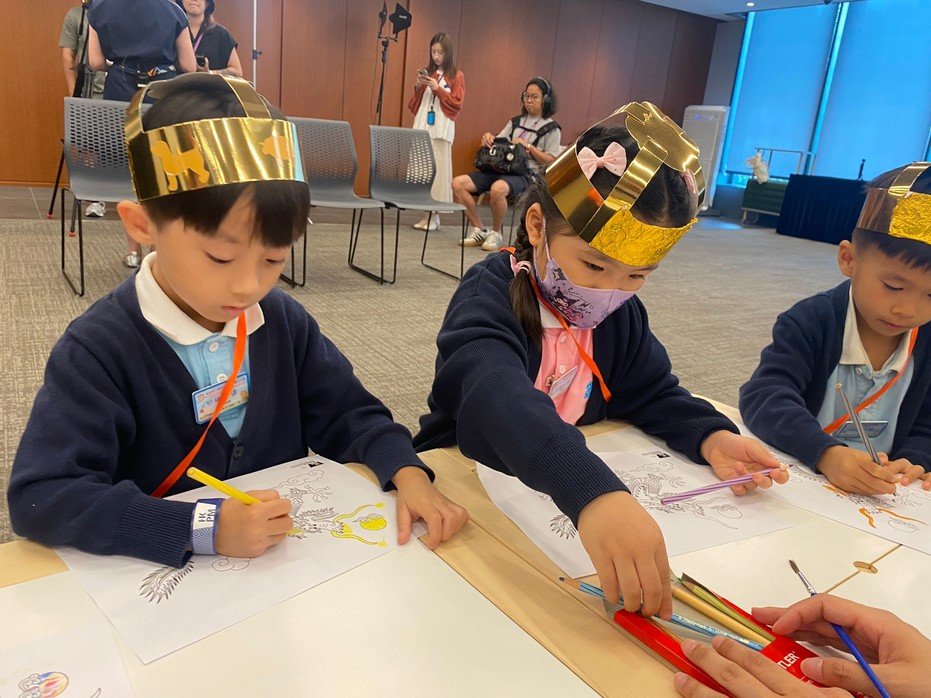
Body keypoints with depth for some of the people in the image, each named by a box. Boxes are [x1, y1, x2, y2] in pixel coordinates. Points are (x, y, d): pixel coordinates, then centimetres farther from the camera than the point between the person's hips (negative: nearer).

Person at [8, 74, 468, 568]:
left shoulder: (283, 320, -1)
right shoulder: (99, 349, -15)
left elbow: (346, 415, 5)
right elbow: (40, 496, -20)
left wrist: (407, 473, -13)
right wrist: (203, 527, -29)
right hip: (162, 575, -3)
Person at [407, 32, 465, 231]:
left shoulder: (457, 76, 3)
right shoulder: (427, 73, 15)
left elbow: (457, 104, -4)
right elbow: (414, 105, 16)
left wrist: (438, 89, -14)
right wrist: (417, 88, -4)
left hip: (441, 129, -4)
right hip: (422, 127, 4)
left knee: (438, 170, -6)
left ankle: (435, 216, -1)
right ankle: (425, 213, 7)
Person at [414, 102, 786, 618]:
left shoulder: (622, 312, -2)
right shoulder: (490, 295, -24)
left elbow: (652, 394, 9)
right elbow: (500, 400, -43)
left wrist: (710, 436, -12)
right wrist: (593, 494, -60)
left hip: (583, 492, 7)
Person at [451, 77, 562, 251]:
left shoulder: (552, 129, 6)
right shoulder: (515, 122, 22)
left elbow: (551, 162, -3)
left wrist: (528, 146, -10)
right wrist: (488, 138, -4)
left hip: (525, 174, -6)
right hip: (500, 168, 6)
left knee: (497, 189, -41)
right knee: (458, 184, -15)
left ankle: (496, 233, -15)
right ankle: (479, 230, -5)